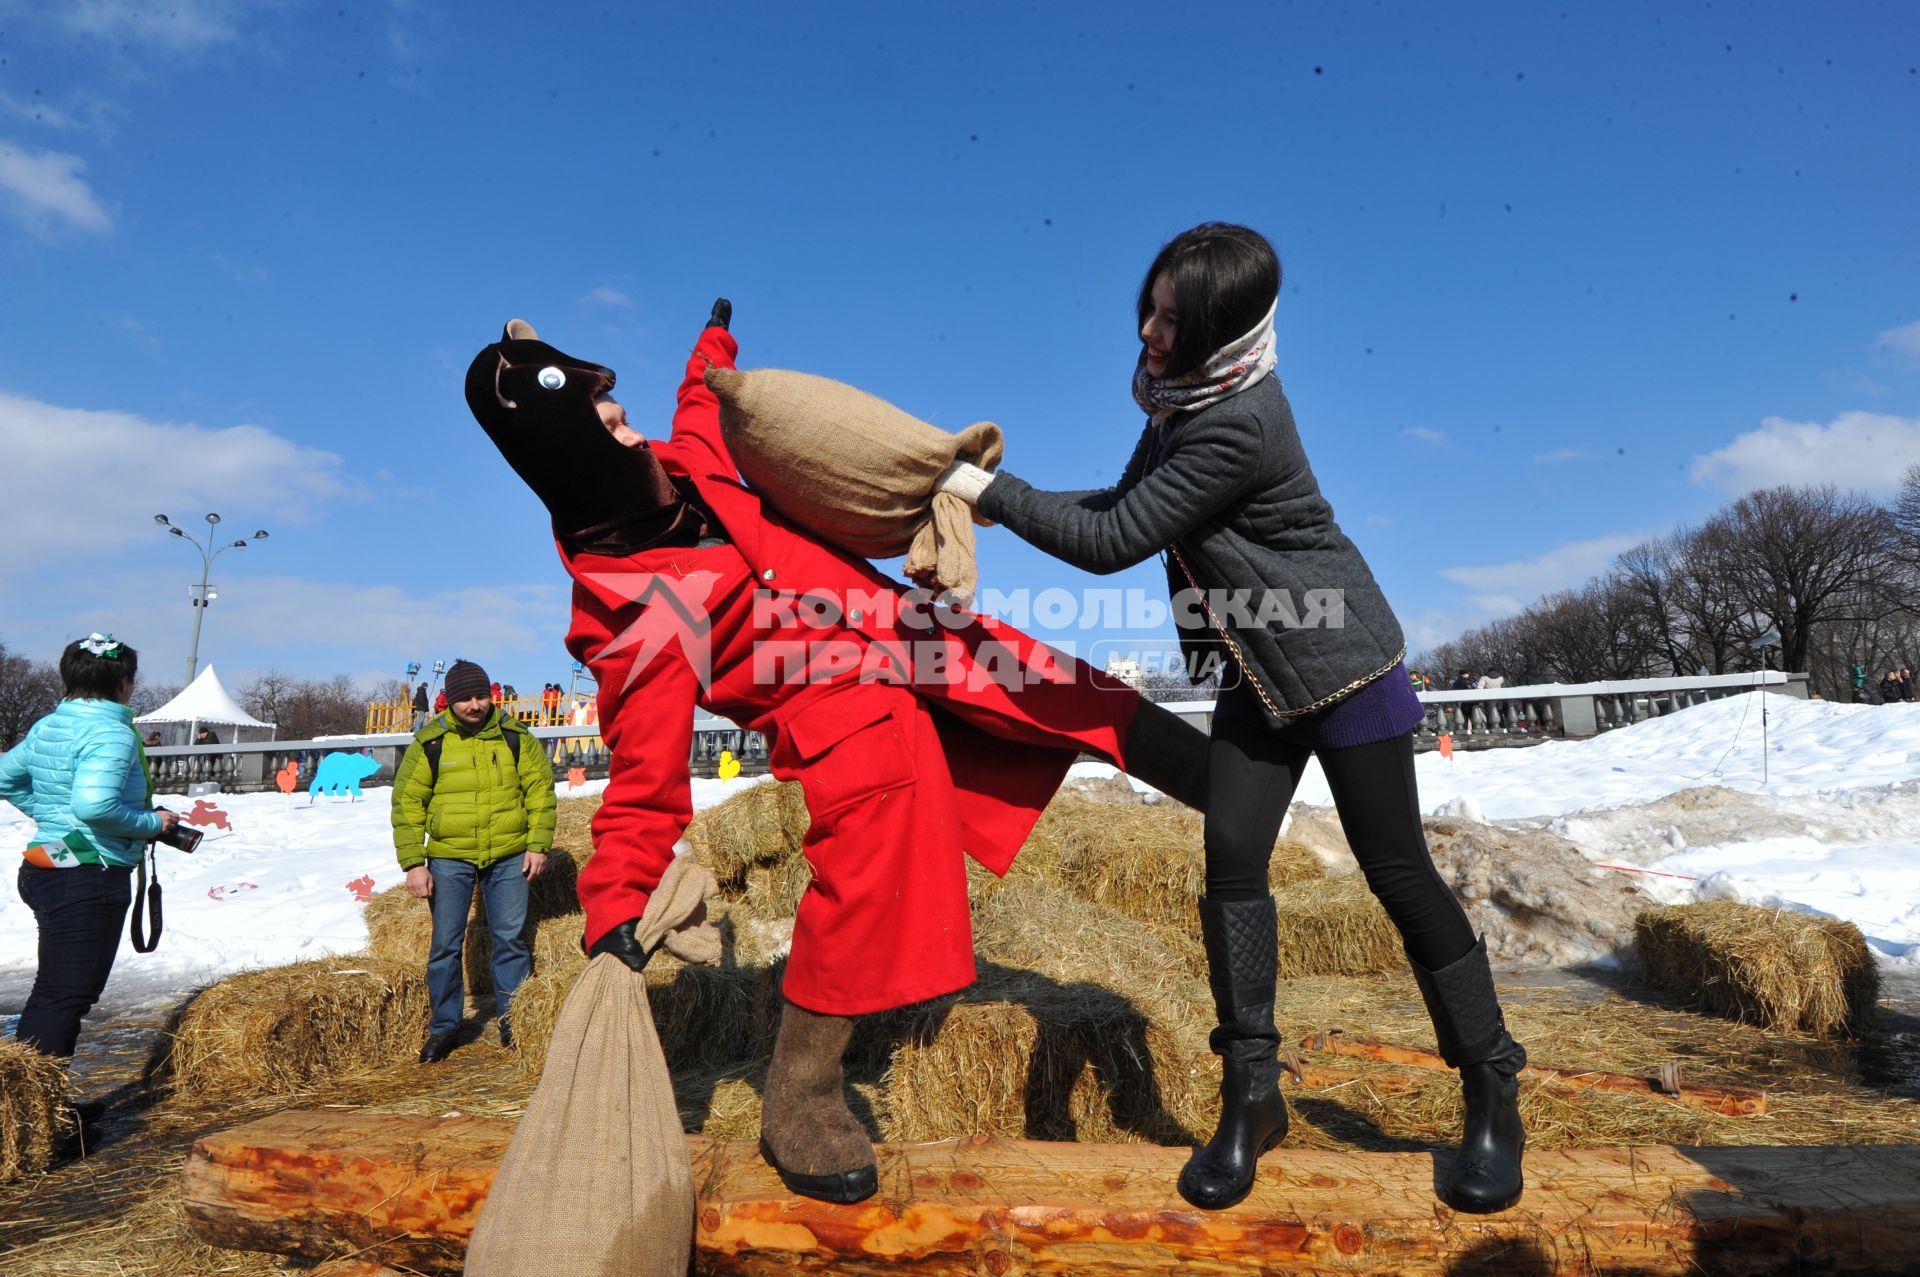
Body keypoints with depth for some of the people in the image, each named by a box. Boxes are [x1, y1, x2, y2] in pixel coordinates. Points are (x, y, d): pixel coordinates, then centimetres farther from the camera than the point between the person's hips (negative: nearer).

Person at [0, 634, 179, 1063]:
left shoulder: (47, 726, 10)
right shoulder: (112, 734, -18)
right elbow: (94, 804, -30)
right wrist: (152, 822, -16)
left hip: (43, 870, 10)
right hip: (89, 880, -10)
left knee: (50, 993, 20)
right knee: (66, 995, -3)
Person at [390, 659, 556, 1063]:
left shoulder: (514, 737, -1)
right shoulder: (430, 744, -3)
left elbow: (541, 790, 5)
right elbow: (407, 804, 1)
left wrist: (538, 845, -2)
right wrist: (413, 863, -4)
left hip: (509, 856, 0)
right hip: (449, 858, 0)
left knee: (511, 939, 5)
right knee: (446, 943, 7)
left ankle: (513, 1021, 18)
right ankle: (443, 1026, 22)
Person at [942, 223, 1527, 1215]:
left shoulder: (1238, 425, -26)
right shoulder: (1185, 397, 2)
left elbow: (1111, 545, -23)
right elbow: (1124, 505, 11)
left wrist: (991, 491, -14)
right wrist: (1001, 502, 1)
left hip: (1342, 664, -7)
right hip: (1262, 676, 8)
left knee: (1397, 872, 0)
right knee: (1230, 855, -2)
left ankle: (1493, 1095, 20)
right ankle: (1252, 1093, 10)